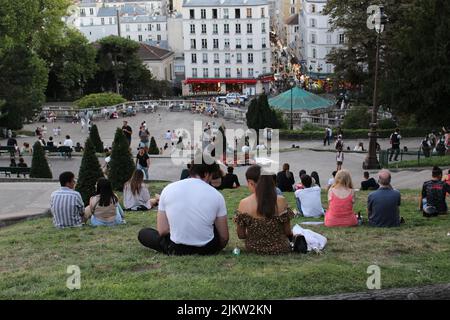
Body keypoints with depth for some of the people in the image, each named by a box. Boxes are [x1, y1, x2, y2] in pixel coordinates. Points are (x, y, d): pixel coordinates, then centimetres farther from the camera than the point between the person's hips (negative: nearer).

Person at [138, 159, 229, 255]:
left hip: (176, 249, -2)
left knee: (143, 233, 22)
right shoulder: (216, 195, -9)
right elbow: (224, 237, -5)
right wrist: (216, 249, 18)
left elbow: (162, 231, -7)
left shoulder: (168, 189, -7)